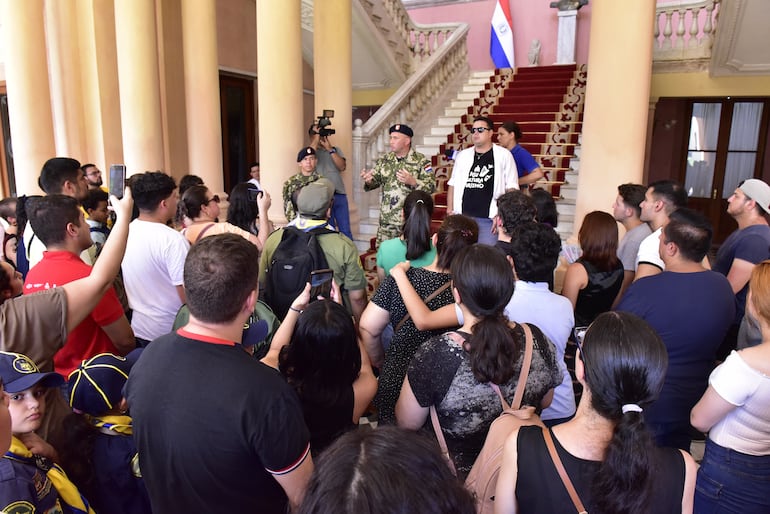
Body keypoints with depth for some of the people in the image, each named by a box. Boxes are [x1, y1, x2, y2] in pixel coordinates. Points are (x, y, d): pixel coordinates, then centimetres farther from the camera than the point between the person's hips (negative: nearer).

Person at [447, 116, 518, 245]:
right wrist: (450, 210, 6)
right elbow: (453, 185, 16)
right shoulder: (463, 155, 13)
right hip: (462, 217, 3)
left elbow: (511, 188, 1)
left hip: (489, 219, -3)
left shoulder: (504, 155, 2)